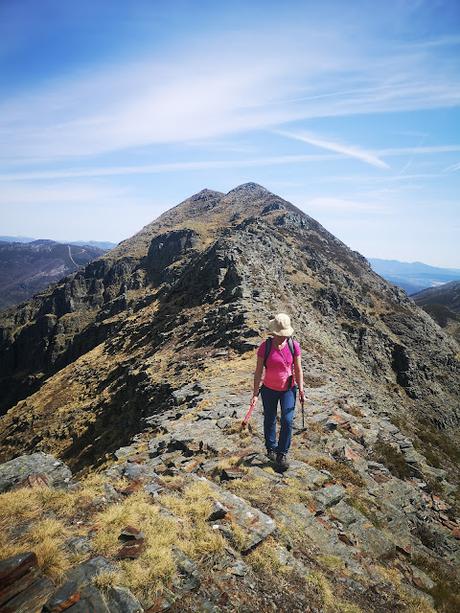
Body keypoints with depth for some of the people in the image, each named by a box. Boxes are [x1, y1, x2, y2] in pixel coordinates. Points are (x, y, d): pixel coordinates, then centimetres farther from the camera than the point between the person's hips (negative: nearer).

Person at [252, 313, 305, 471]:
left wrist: (301, 390, -4)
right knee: (270, 420, 14)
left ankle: (282, 454, 12)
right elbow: (258, 371, -10)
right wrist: (255, 393, -10)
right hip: (269, 390, 0)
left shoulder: (294, 346, -11)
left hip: (288, 389, 0)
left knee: (287, 421, -6)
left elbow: (298, 370, -2)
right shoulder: (265, 346, -15)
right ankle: (271, 448, 37)